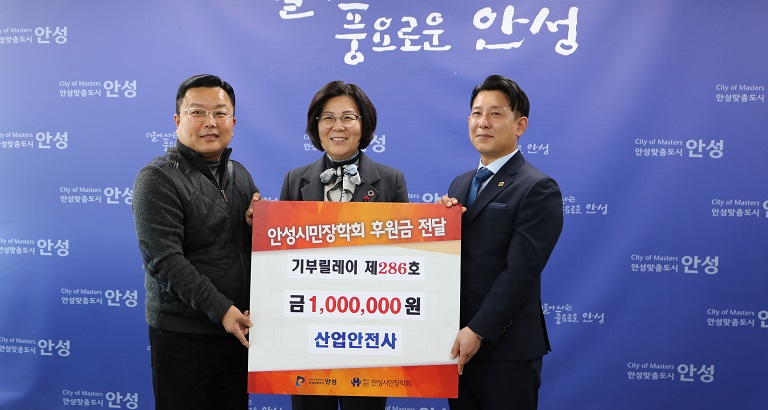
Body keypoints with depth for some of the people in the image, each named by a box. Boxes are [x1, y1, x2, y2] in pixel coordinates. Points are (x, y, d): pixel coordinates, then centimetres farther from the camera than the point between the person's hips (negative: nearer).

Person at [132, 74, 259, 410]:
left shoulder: (240, 175, 11)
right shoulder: (158, 178, -10)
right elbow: (163, 259, -18)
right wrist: (220, 309, -22)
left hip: (239, 330, 6)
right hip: (183, 334, -6)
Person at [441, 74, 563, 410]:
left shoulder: (538, 189, -11)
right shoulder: (460, 184, 13)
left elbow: (521, 270, -17)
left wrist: (477, 331, -19)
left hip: (506, 348, -7)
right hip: (457, 343, 7)